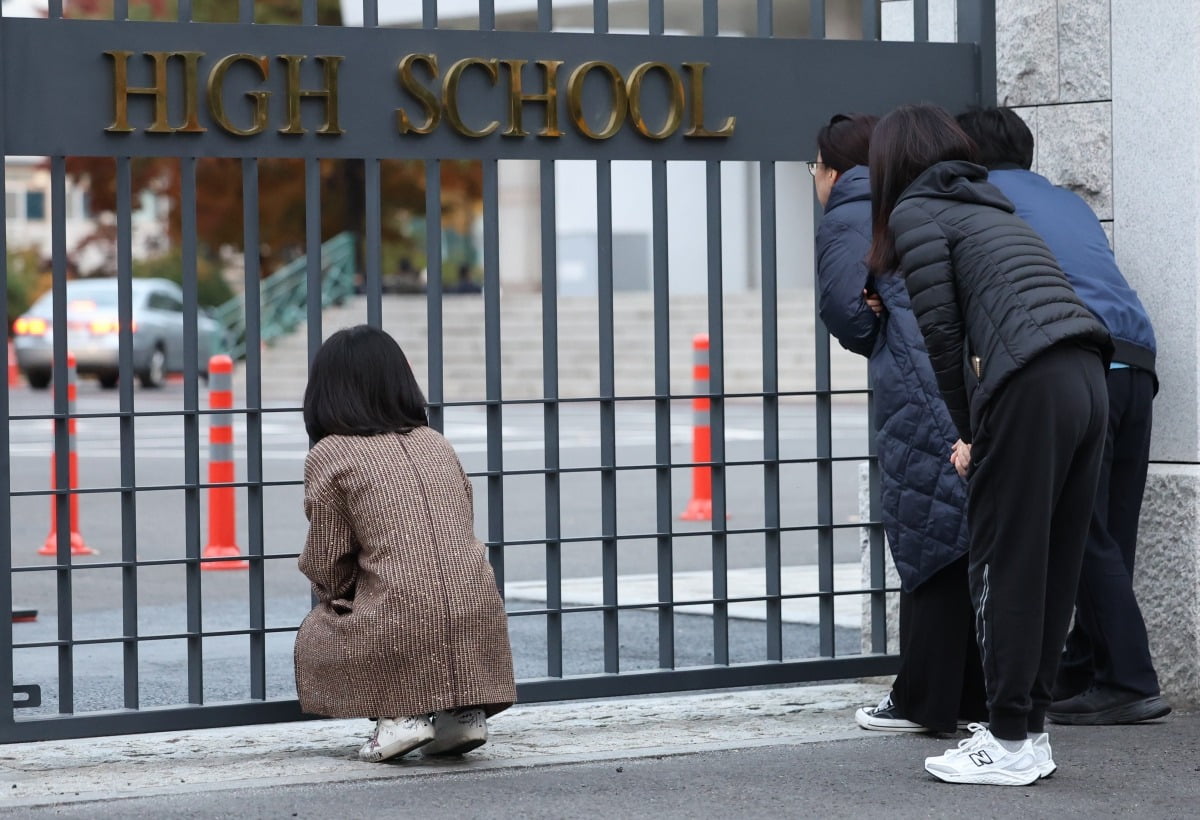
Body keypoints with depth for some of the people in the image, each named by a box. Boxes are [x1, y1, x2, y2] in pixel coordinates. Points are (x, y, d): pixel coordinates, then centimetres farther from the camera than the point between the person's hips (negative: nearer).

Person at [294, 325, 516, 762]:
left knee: (315, 635, 25)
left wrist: (340, 595, 28)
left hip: (398, 633, -4)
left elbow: (325, 565, 3)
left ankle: (397, 715, 2)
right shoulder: (437, 444, 17)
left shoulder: (329, 455, 3)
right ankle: (464, 712, 12)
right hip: (479, 627, 4)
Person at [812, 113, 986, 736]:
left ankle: (921, 702, 3)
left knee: (926, 544, -2)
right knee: (968, 544, 12)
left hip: (921, 392, -7)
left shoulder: (846, 220, 2)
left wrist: (870, 341, 12)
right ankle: (974, 696, 17)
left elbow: (844, 307, -8)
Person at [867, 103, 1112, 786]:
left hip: (1031, 389, -8)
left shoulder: (915, 212, 6)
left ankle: (1010, 744, 2)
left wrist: (970, 431, 7)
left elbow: (943, 334, -1)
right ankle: (1032, 731, 18)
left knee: (1006, 566, -1)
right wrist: (980, 428, 21)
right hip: (1088, 378, 8)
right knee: (1055, 567, 12)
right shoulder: (993, 210, 30)